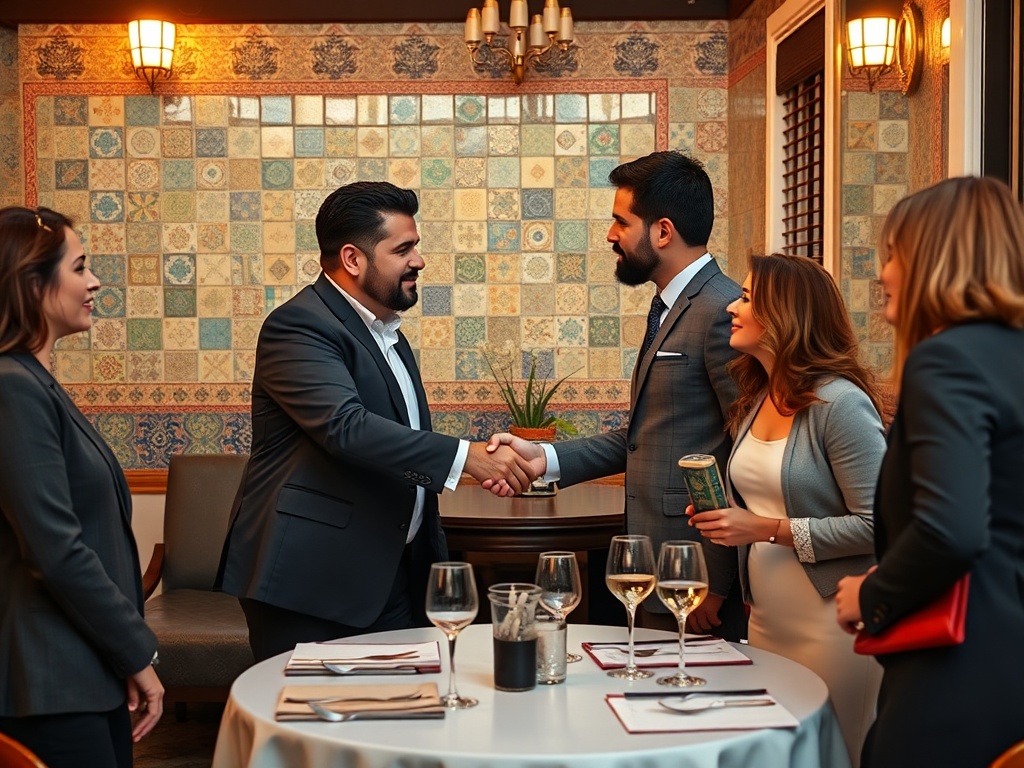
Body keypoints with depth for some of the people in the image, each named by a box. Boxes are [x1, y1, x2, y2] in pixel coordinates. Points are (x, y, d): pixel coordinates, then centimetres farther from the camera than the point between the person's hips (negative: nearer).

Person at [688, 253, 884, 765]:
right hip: (765, 619, 8)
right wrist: (724, 518, 1)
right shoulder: (754, 400, 9)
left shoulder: (840, 403, -16)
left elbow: (875, 526, -19)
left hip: (828, 624, -8)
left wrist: (767, 529, -20)